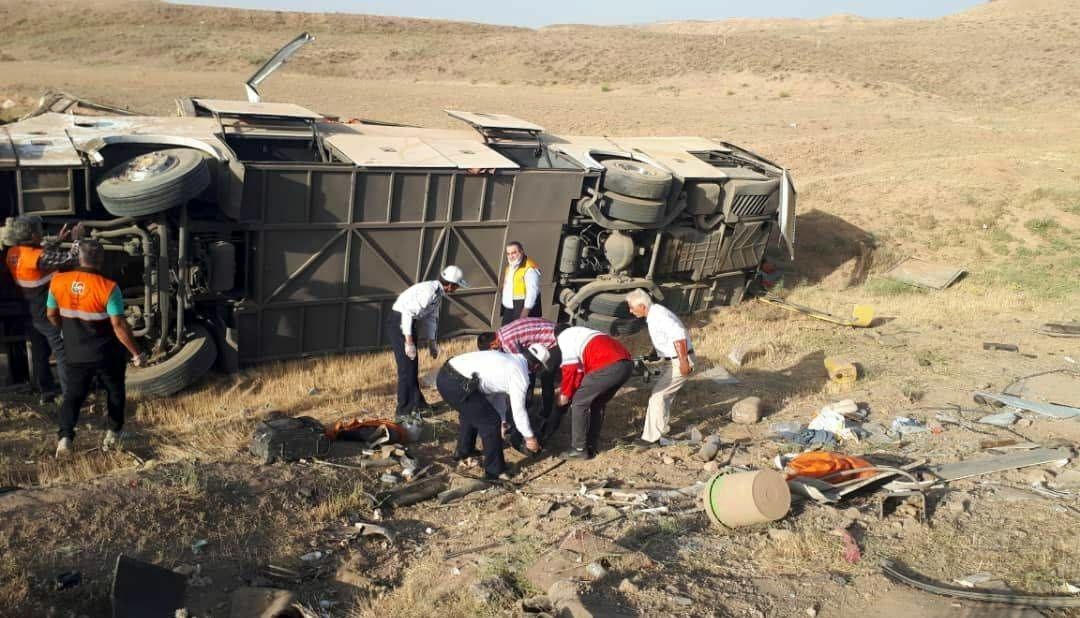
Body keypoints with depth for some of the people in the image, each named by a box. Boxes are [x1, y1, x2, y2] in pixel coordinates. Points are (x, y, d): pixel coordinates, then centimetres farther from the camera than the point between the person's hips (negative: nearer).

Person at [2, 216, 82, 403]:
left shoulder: (13, 254, -3)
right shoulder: (38, 258, -28)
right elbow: (72, 260, -27)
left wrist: (59, 240, 14)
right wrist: (76, 239, -13)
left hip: (30, 315, 8)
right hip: (48, 315, -8)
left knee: (39, 354, 18)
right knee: (63, 355, 2)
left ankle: (46, 393, 27)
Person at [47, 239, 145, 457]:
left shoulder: (58, 281, -8)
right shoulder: (108, 287, -22)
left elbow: (52, 314, 6)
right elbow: (119, 325, -21)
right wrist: (136, 353, -11)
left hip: (76, 354, 3)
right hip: (107, 354, -3)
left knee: (73, 394, 14)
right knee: (115, 393, 19)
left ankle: (65, 436, -3)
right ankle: (114, 433, 29)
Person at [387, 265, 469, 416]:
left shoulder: (438, 293, 4)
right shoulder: (428, 291, -26)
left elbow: (431, 317, 15)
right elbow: (407, 313, -29)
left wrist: (432, 342, 16)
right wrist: (409, 342, -27)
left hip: (411, 324, 10)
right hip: (400, 323, -10)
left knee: (413, 366, 18)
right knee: (406, 367, -6)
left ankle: (416, 403, 31)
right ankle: (404, 409, 2)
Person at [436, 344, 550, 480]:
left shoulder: (505, 358, 24)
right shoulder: (520, 373, -1)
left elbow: (496, 392, 33)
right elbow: (518, 410, 2)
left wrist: (502, 422, 40)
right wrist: (530, 437, 15)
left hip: (445, 374, 10)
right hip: (457, 383, -10)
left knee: (471, 412, 33)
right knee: (490, 422, 4)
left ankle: (463, 453, 51)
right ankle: (495, 471, 15)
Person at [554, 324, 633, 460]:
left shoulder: (563, 337, 13)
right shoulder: (581, 333, 38)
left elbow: (570, 368, 2)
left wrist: (565, 394, 14)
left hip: (609, 366, -8)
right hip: (627, 363, 8)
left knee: (578, 402, 7)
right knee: (598, 403, 25)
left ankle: (579, 449, 10)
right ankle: (592, 446, 28)